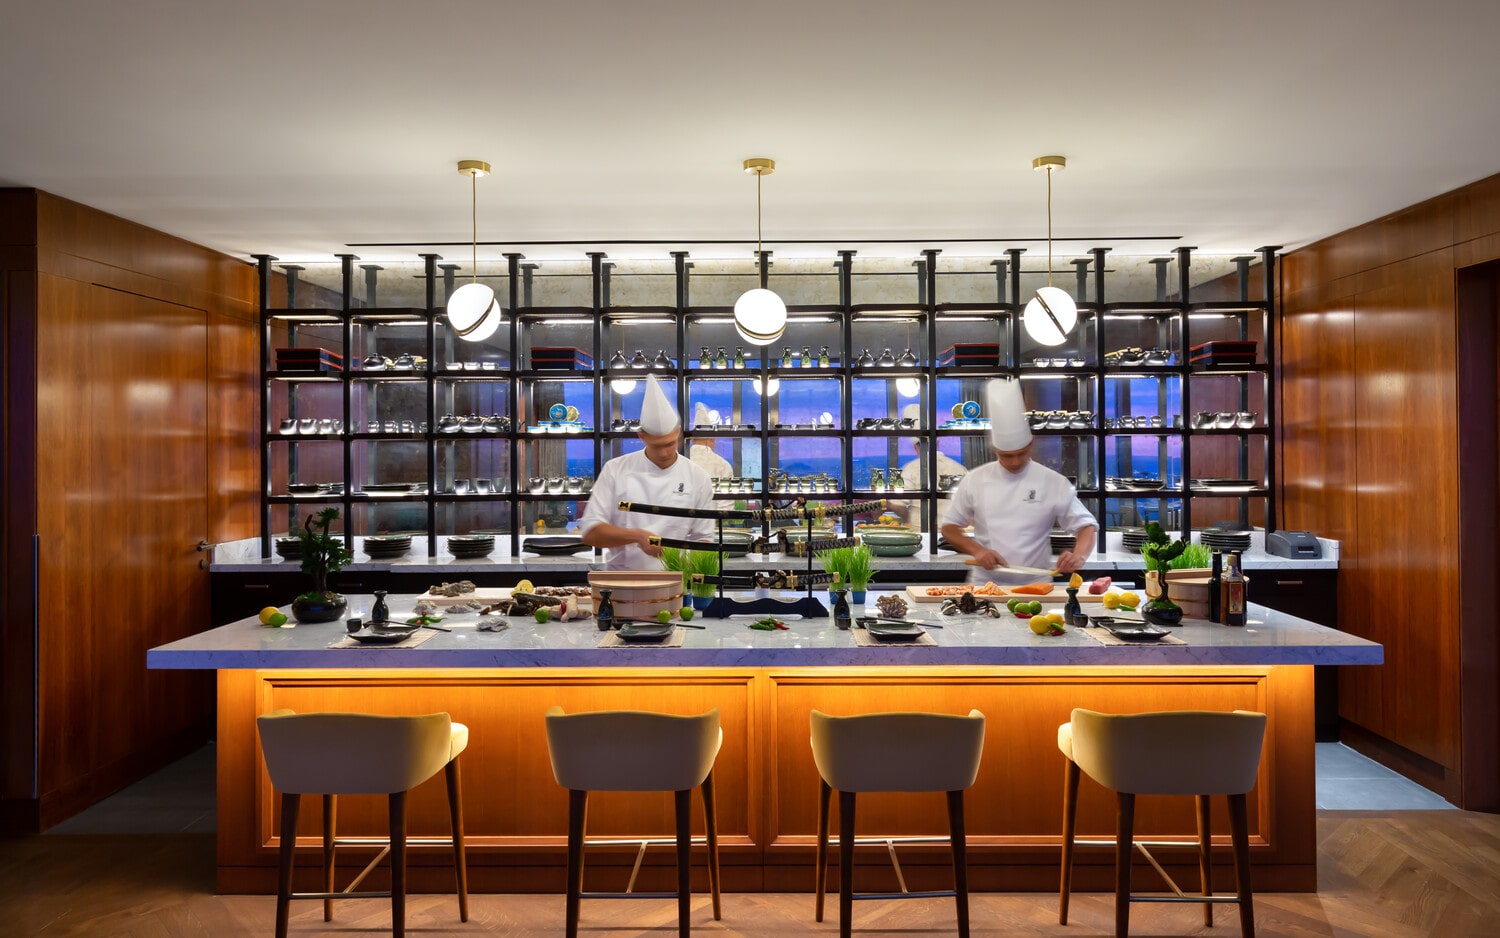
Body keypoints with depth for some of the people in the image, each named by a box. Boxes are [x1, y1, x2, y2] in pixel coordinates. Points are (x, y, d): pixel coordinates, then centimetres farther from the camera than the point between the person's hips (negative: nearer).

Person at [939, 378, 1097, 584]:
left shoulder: (1054, 483, 1)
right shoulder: (974, 481, 3)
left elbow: (1087, 526, 5)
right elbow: (949, 527, 10)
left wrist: (1079, 556, -15)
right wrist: (976, 550, -8)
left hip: (1035, 588, 0)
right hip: (985, 586, 0)